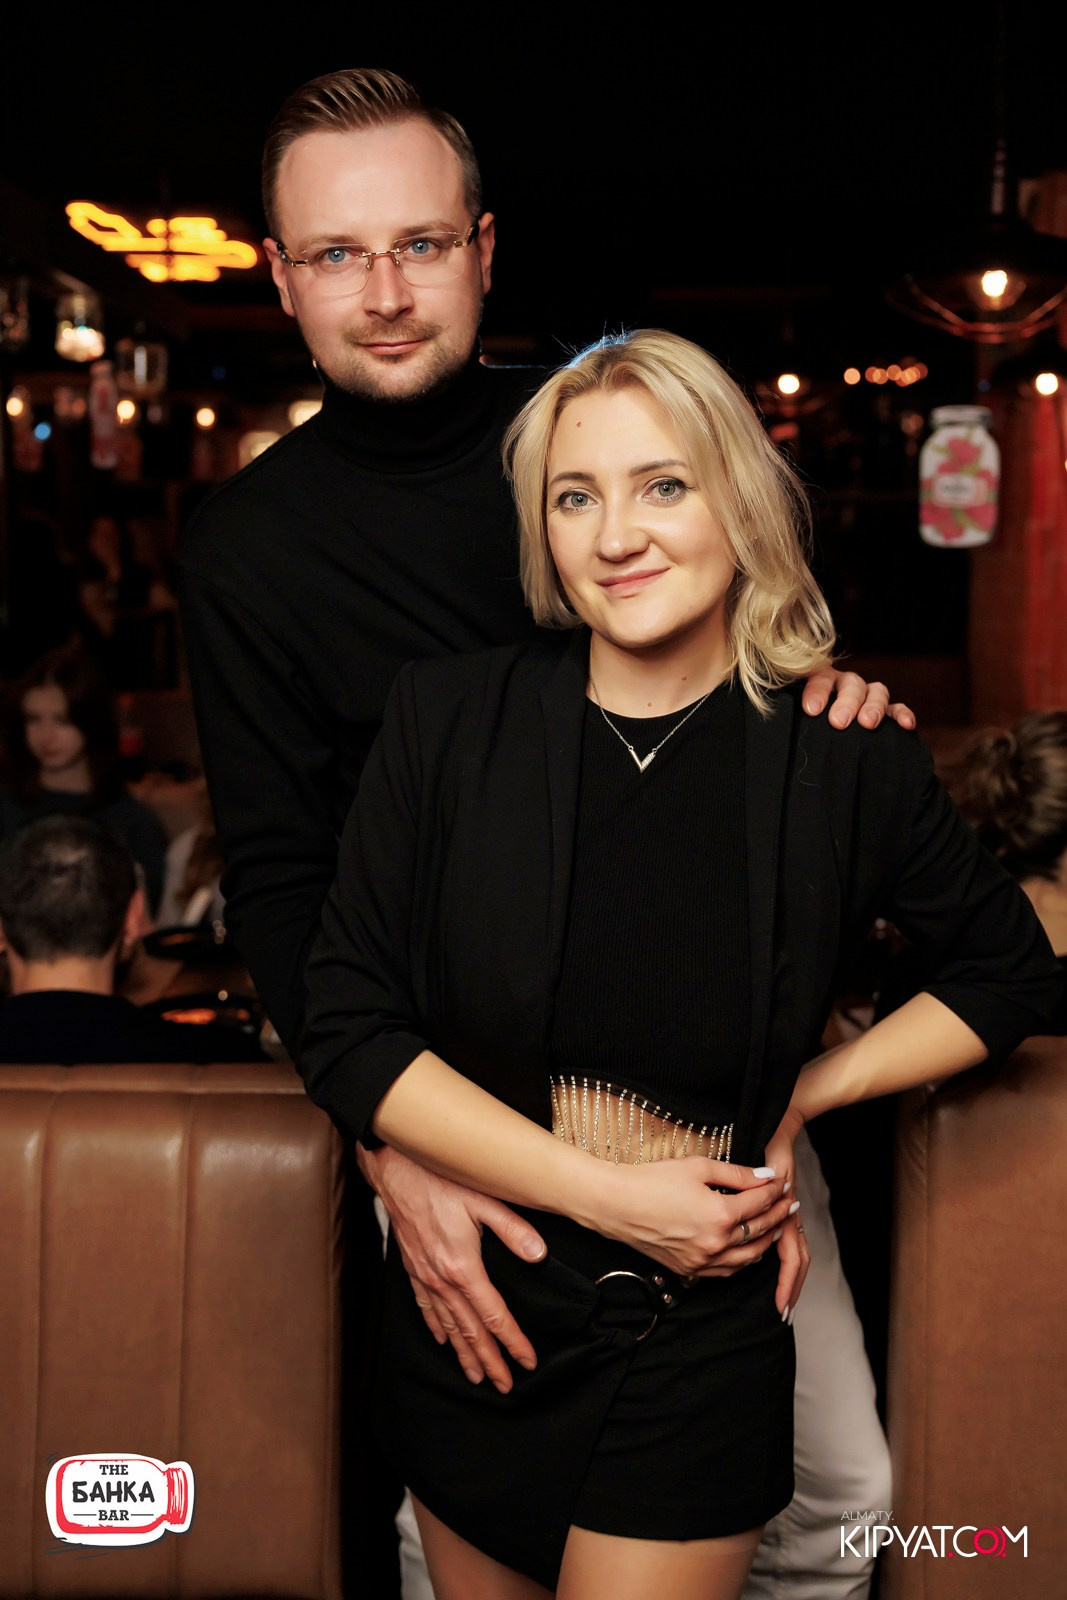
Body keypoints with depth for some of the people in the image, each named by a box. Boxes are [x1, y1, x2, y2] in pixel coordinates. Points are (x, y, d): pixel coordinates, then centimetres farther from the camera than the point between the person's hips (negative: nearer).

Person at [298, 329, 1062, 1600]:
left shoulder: (843, 764, -8)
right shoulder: (447, 719, -8)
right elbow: (348, 1033, -9)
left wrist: (799, 1096, -3)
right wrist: (610, 1192, -15)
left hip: (701, 1346, -1)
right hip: (470, 1316, 2)